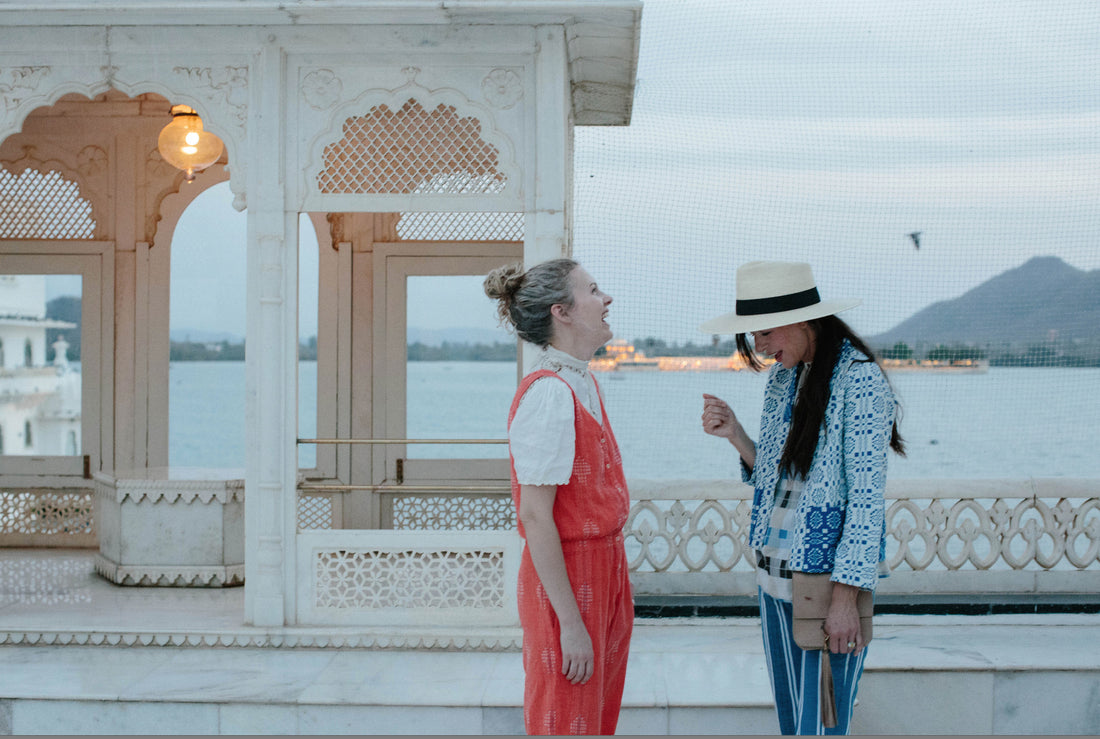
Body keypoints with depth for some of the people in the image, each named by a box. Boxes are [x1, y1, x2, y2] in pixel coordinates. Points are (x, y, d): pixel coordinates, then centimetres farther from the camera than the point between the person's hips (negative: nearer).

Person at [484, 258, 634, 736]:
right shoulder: (549, 395, -19)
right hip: (566, 579, -9)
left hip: (602, 572, 9)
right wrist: (570, 621, -22)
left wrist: (614, 584, 16)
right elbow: (535, 517, -22)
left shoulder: (582, 384, 10)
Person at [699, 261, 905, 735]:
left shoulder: (860, 380, -14)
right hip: (775, 576, 8)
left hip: (829, 581, -8)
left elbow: (867, 495, -16)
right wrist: (734, 434, -1)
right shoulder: (781, 378, 9)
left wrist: (845, 596, -19)